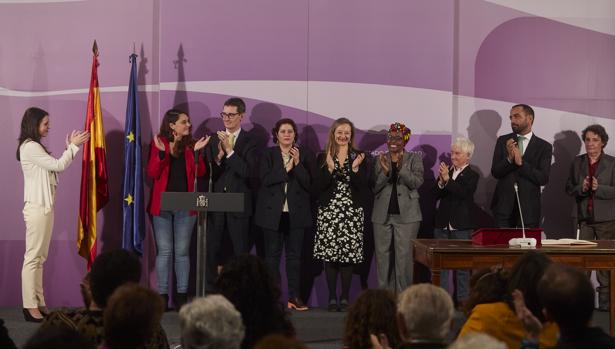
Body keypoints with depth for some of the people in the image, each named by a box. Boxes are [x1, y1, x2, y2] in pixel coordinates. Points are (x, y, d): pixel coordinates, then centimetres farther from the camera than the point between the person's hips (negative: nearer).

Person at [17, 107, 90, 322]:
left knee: (39, 257, 8)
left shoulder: (35, 146, 18)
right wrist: (74, 146, -6)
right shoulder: (30, 147, -13)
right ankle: (30, 307, -10)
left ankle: (39, 304, 10)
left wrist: (71, 147, 12)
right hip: (37, 207, -10)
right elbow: (58, 165, -15)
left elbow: (55, 168, 16)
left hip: (44, 206, 10)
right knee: (33, 257, -9)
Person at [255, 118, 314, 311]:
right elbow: (265, 180, -8)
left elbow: (309, 183, -2)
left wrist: (298, 164, -13)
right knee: (272, 254, 1)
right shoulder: (268, 154, 5)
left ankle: (294, 296, 6)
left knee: (294, 254, 2)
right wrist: (286, 170, -14)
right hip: (273, 211, -1)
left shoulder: (304, 155, 6)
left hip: (295, 212, 1)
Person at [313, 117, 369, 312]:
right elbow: (318, 187, -1)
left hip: (352, 213, 0)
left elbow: (363, 188, 0)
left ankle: (345, 298, 5)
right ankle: (332, 298, 5)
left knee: (349, 255, -2)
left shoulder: (359, 158, 7)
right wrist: (329, 169, -13)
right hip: (328, 212, 0)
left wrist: (355, 169, -14)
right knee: (329, 256, -3)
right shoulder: (323, 158, 7)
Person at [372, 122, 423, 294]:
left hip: (406, 215, -3)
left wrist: (401, 168, -25)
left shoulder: (414, 159, 4)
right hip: (382, 215, 3)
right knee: (382, 256, 4)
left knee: (404, 257, -6)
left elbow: (417, 182, -11)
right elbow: (375, 187, 1)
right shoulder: (380, 159, 10)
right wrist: (385, 171, -16)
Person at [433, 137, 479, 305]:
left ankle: (462, 298, 6)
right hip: (442, 225, 4)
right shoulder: (446, 171, 8)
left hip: (460, 226, -4)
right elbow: (435, 195, 3)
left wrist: (447, 180, -25)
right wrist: (441, 182, -15)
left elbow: (464, 193, -19)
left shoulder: (472, 175, -3)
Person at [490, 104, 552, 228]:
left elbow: (543, 178, -8)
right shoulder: (503, 141, 8)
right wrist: (509, 158, -17)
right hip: (504, 205, 1)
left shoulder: (544, 147, 2)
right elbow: (495, 172, 1)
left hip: (529, 209, -1)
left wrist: (521, 162, -18)